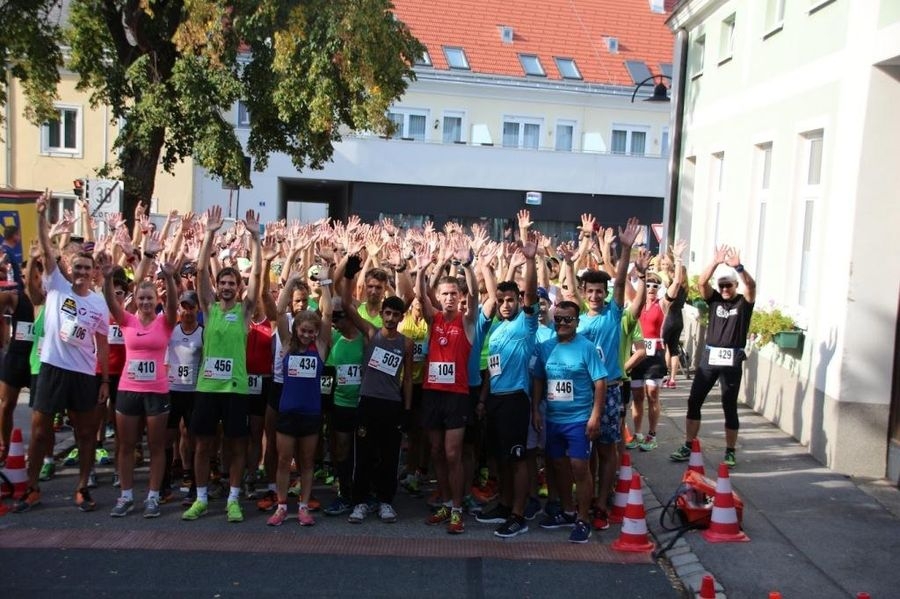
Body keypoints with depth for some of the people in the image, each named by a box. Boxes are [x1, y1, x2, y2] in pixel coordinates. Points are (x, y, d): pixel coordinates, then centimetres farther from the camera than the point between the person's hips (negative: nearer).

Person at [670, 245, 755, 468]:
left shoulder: (744, 302, 2)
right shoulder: (714, 299, 7)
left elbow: (751, 285, -18)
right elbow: (701, 282, -8)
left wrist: (738, 267, -32)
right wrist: (716, 262, -20)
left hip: (732, 360, -3)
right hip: (709, 357, 3)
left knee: (730, 407, 4)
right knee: (694, 401, 3)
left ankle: (730, 452, 16)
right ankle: (688, 447, 12)